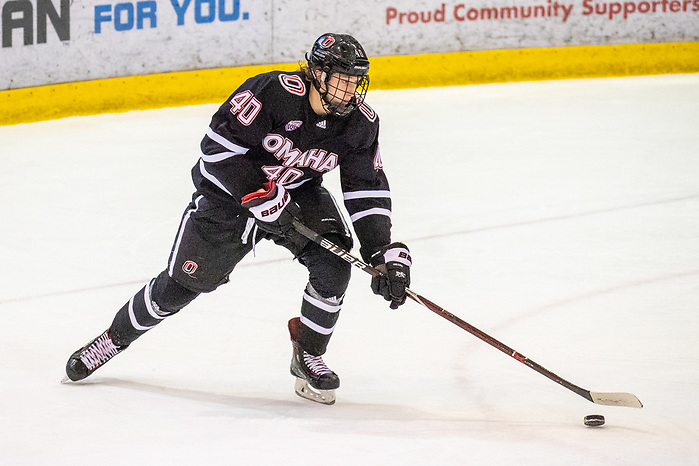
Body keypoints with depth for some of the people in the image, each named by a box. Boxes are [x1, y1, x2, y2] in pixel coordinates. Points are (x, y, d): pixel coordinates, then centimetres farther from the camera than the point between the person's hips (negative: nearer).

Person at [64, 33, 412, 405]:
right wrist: (263, 197, -29)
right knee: (184, 282, -1)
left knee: (333, 265, -20)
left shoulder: (360, 121, -15)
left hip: (299, 192, 4)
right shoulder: (272, 92, -30)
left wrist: (386, 254, -18)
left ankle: (308, 354, 3)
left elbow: (368, 190, -9)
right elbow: (218, 146, -28)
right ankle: (115, 338, 24)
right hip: (230, 192, -4)